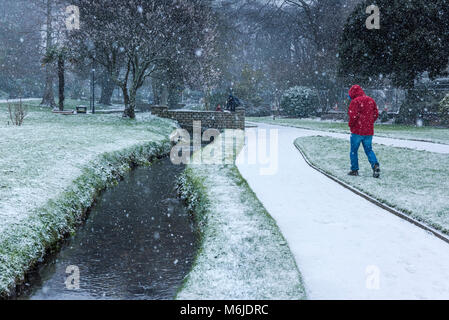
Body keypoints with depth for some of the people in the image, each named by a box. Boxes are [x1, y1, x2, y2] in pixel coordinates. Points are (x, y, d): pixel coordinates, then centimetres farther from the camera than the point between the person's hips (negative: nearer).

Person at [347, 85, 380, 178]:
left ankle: (354, 169, 13)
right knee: (369, 150, 11)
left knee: (354, 150, 9)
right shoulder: (371, 100, 10)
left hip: (357, 131, -6)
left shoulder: (355, 101, -12)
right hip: (369, 131, 6)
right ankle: (375, 165, -11)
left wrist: (351, 125, -4)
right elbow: (376, 114, 12)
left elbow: (353, 115, -20)